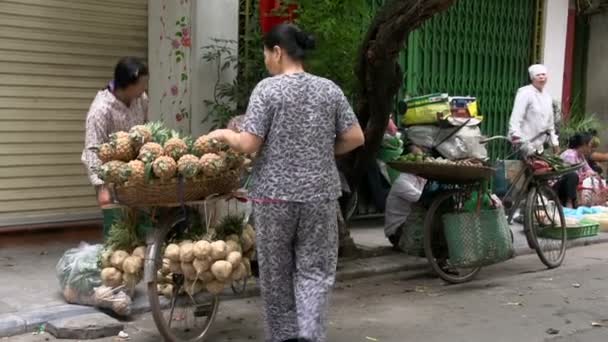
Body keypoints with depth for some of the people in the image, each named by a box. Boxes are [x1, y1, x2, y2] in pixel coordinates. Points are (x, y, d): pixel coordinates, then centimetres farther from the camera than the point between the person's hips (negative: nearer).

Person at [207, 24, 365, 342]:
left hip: (274, 195, -2)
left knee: (276, 271, 12)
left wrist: (224, 134, 8)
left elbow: (248, 144, -11)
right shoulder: (329, 89, 4)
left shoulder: (267, 88, -7)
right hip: (319, 194, 3)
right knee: (314, 270, 7)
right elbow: (355, 138, 3)